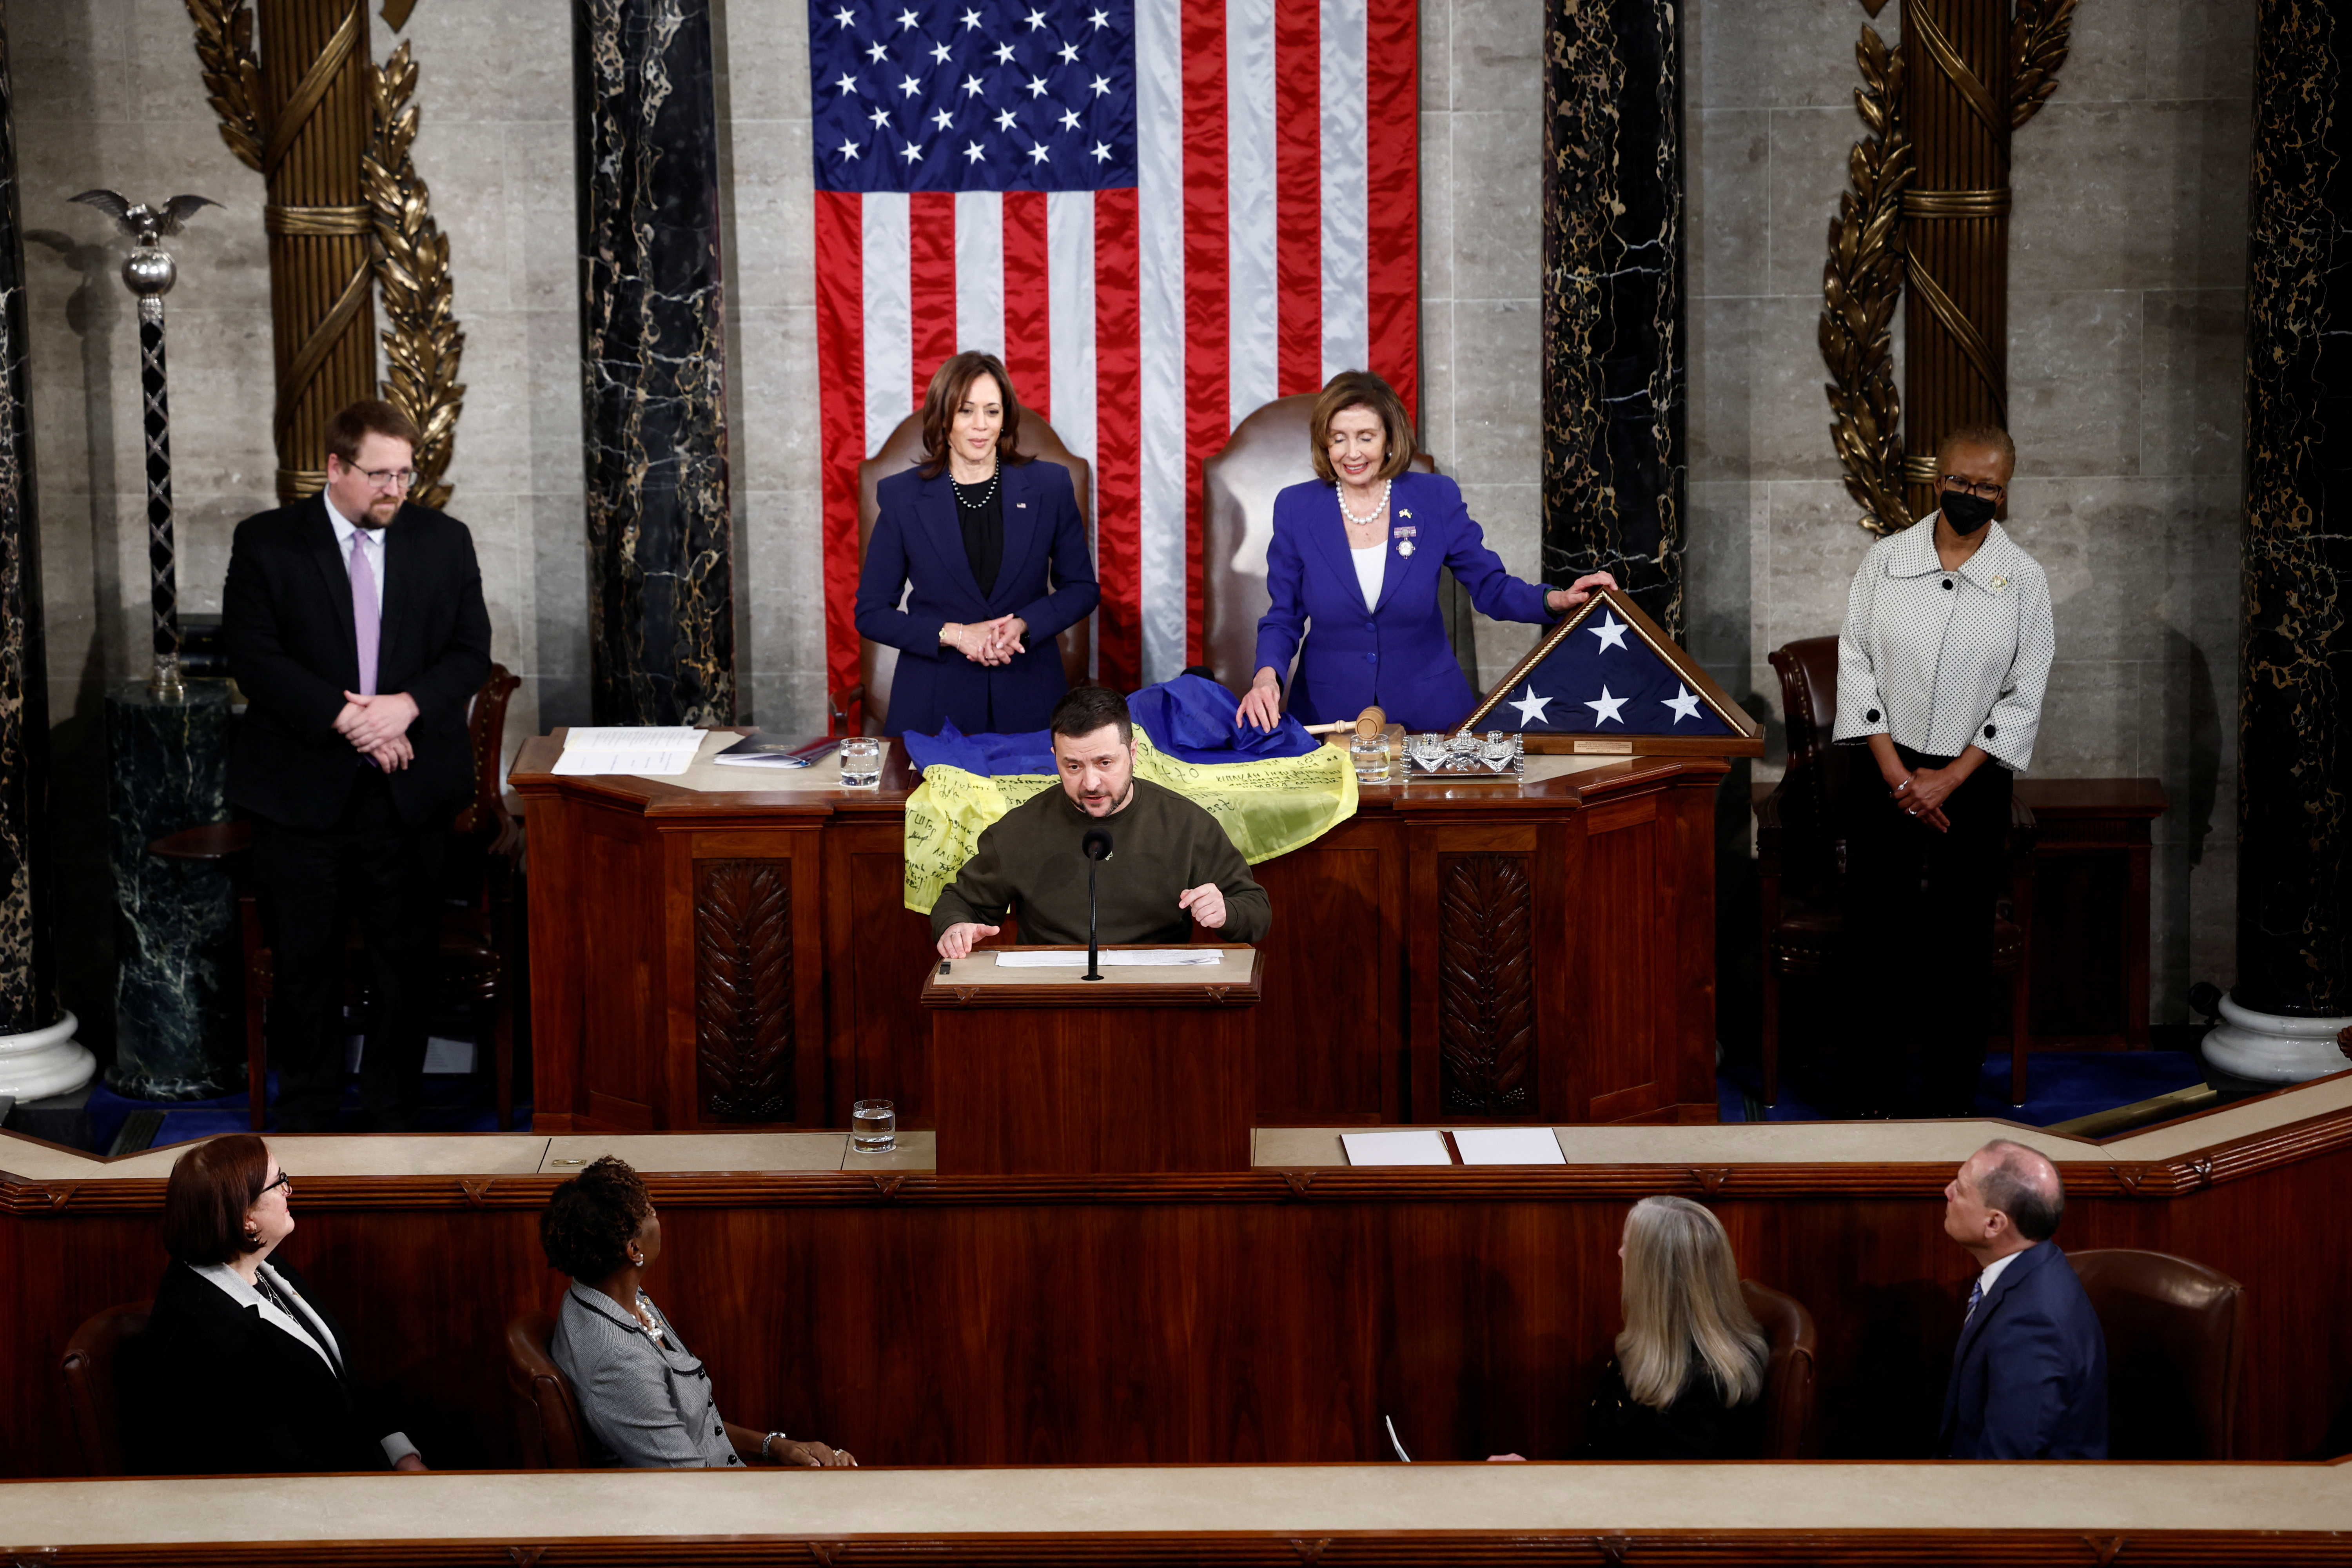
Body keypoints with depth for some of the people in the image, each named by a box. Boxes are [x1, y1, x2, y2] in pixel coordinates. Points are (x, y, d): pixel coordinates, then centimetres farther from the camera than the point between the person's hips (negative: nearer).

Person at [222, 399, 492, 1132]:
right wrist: (343, 719, -17)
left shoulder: (444, 541, 7)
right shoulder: (266, 543, 0)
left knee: (407, 956, 6)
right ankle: (305, 1113, 17)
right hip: (303, 789, -2)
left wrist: (408, 705, -14)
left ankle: (391, 1112, 17)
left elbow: (471, 651, 4)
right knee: (303, 958, 4)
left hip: (410, 789, 2)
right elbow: (254, 654, -8)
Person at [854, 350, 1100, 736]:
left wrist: (1022, 625, -11)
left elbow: (1082, 588, 8)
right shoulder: (902, 497, -1)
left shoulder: (1049, 486, 1)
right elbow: (871, 614, 1)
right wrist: (954, 635, -13)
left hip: (1030, 702, 1)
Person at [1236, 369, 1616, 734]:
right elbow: (1283, 620, 5)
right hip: (1329, 714, 0)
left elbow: (1491, 589, 6)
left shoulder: (1436, 499, 0)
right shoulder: (1296, 509, 0)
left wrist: (1556, 600, -13)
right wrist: (1267, 675, -15)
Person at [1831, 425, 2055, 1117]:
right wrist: (1897, 773, -10)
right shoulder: (1886, 560, -1)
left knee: (1962, 942, 3)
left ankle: (1953, 1099, 16)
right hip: (1886, 773, 0)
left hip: (1972, 781, 0)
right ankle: (1869, 1094, 15)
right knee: (1875, 931, 2)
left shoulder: (2024, 581, -3)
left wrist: (1947, 781, -10)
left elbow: (2023, 700, -3)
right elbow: (1856, 665, -2)